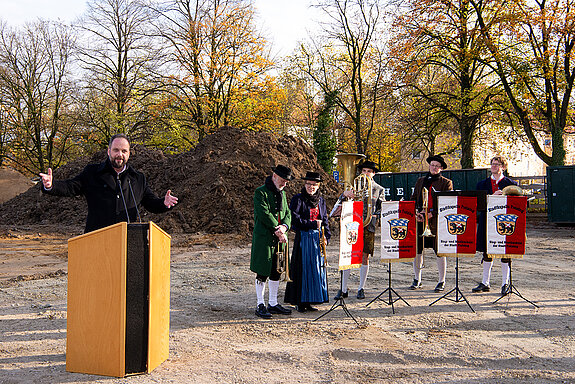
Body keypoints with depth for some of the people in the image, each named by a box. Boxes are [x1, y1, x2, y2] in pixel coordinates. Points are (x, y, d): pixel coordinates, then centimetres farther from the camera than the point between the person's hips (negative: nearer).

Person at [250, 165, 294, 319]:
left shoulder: (282, 194, 16)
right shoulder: (261, 192, -9)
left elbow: (287, 214, 12)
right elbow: (264, 214, -17)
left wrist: (284, 227, -9)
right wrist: (278, 230, -17)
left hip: (279, 238, 7)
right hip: (264, 238, -7)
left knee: (276, 272, 12)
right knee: (262, 273, -1)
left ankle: (273, 304, 22)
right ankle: (260, 305, 9)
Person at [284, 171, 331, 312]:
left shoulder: (320, 200, 14)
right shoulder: (298, 199, -3)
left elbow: (325, 220, 17)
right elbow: (295, 220, -12)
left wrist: (326, 236, 4)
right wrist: (312, 224, -15)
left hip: (318, 239, 6)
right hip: (303, 239, -5)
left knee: (317, 269, 5)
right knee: (302, 270, -4)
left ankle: (308, 302, 14)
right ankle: (300, 303, 5)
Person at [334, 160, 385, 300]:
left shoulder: (379, 189, 12)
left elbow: (381, 209, 9)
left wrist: (373, 216, -11)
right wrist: (345, 194, -16)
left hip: (369, 227, 0)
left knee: (365, 257, 2)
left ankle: (361, 288, 14)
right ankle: (343, 289, 6)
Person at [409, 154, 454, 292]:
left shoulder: (446, 183, 4)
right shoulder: (420, 181, 18)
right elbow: (413, 199, 17)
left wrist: (432, 214, -15)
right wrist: (416, 213, -1)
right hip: (420, 221, 4)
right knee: (417, 250, 4)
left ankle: (441, 281, 11)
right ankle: (417, 279, 18)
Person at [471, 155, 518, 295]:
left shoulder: (511, 184, 5)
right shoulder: (483, 184, 12)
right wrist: (492, 196, -14)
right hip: (487, 221, 2)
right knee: (486, 252, 7)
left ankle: (505, 283, 11)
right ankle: (485, 283, 16)